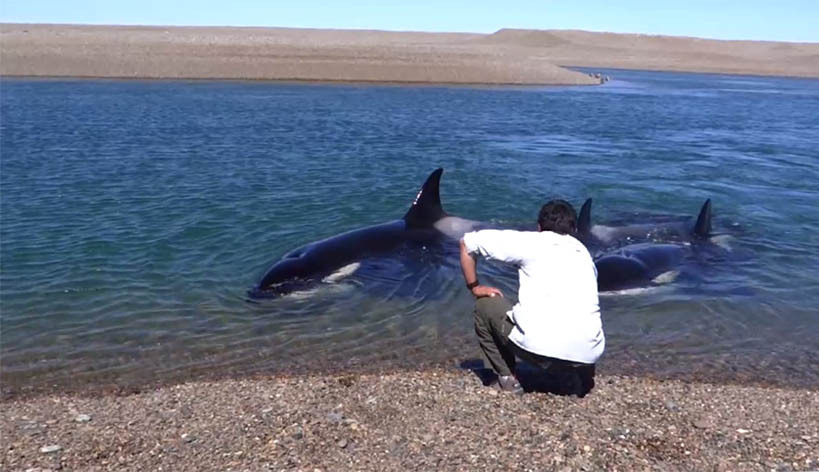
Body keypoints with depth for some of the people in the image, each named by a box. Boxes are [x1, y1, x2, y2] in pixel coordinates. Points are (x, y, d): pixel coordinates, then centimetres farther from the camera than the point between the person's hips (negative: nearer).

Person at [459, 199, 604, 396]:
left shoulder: (529, 241, 9)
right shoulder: (583, 251, 23)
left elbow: (468, 242, 10)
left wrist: (475, 287, 21)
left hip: (538, 347, -5)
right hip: (588, 355, 5)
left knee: (485, 305, 20)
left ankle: (507, 378, 16)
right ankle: (574, 378, 14)